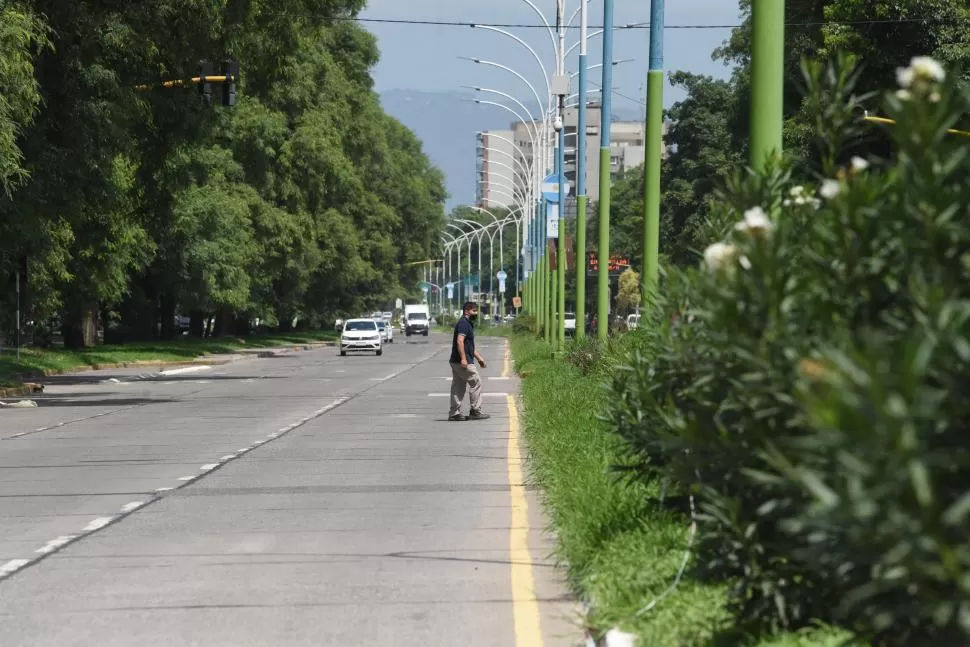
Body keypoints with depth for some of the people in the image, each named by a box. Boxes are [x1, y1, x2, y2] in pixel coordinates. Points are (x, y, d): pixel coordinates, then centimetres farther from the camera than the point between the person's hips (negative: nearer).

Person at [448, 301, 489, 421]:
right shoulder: (464, 323, -12)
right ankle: (475, 411, 0)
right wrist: (463, 358, -28)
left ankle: (454, 413, 10)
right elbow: (460, 341, -23)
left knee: (458, 387, 10)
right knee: (476, 382, -3)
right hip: (463, 362, -10)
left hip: (456, 362, 10)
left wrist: (479, 358, 29)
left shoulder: (468, 324, 22)